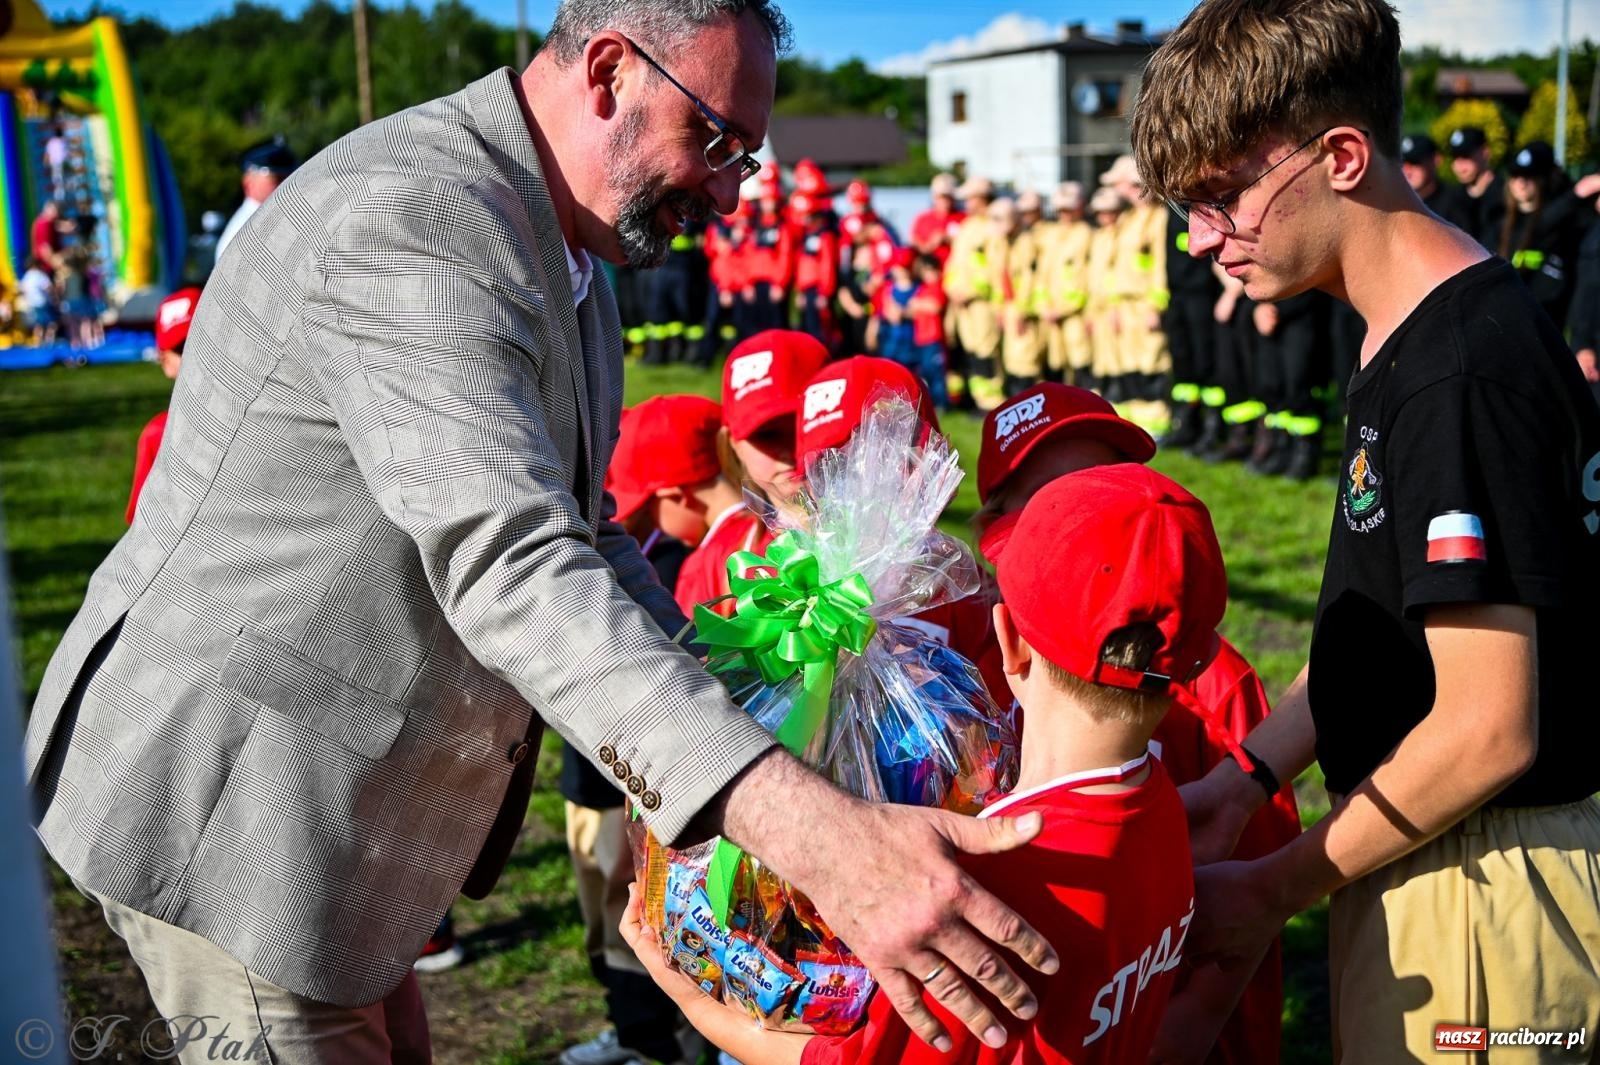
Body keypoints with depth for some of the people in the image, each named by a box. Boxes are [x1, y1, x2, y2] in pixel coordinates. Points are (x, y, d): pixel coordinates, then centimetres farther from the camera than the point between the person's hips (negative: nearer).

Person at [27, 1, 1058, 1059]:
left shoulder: (571, 271, 10)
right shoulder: (416, 220, -25)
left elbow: (580, 535, 15)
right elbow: (510, 567, -37)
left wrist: (729, 694, -1)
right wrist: (810, 831, -45)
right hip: (227, 799, -10)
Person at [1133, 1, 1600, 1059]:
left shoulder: (1465, 368, -24)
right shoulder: (1415, 337, 6)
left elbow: (1489, 729, -24)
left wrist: (1272, 888, -14)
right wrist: (1243, 775, 5)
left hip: (1479, 887, -9)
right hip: (1420, 858, 9)